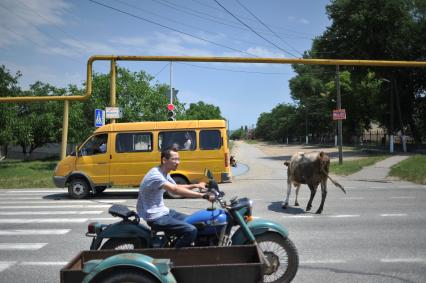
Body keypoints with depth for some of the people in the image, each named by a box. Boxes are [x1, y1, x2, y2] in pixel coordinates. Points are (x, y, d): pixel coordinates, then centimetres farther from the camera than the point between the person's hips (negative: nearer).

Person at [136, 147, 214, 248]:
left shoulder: (164, 174, 9)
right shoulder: (155, 175, -23)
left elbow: (177, 187, 20)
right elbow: (175, 190, -35)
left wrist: (195, 185, 3)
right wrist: (203, 195, -39)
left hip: (163, 211, 10)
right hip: (155, 217, -10)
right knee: (191, 231, -21)